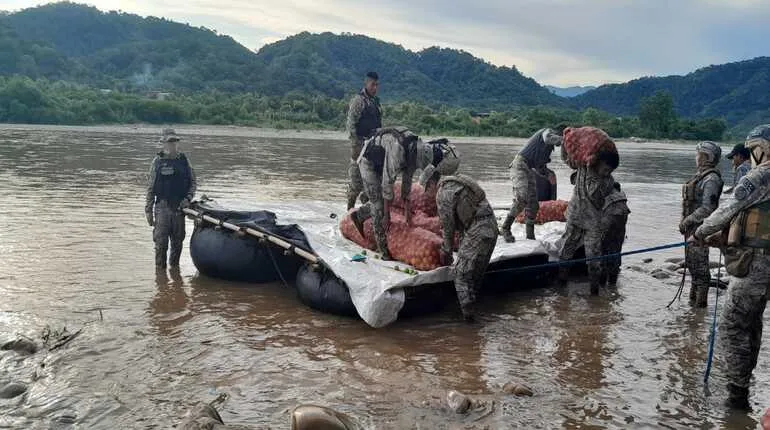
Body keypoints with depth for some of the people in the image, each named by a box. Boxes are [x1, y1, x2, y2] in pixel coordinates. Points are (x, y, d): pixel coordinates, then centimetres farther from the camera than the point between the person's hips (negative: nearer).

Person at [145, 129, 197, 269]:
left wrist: (188, 198, -6)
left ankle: (174, 266, 25)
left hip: (180, 207, 2)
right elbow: (150, 188, 2)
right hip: (162, 207, -2)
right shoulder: (157, 162, 1)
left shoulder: (183, 160, 7)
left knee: (178, 242, 10)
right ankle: (160, 268, 7)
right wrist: (148, 210, -1)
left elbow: (192, 182, 11)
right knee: (161, 242, -3)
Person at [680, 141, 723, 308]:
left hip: (701, 227, -10)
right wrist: (685, 221, 11)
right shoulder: (701, 175, 12)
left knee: (699, 264, -1)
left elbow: (707, 208, -23)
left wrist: (688, 220, -17)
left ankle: (700, 301, 9)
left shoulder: (711, 179, -17)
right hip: (692, 226, 10)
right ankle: (694, 296, 30)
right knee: (691, 262, 18)